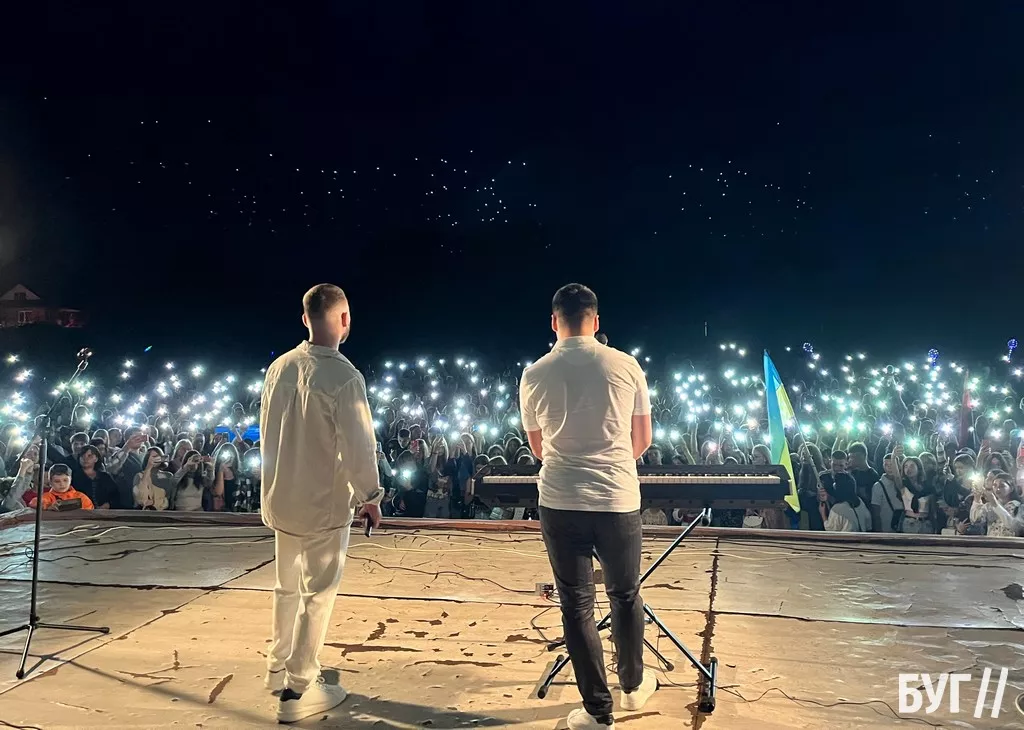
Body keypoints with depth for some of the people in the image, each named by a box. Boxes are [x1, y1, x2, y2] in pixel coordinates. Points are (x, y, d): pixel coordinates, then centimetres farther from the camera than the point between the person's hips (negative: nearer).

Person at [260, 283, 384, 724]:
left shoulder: (279, 367, -1)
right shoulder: (344, 376, -21)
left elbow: (267, 430, 9)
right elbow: (358, 446, -20)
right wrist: (371, 496, -5)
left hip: (280, 498, 7)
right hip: (323, 504, -7)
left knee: (287, 586, 23)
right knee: (317, 595, 7)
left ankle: (279, 667, 39)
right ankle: (297, 690, 16)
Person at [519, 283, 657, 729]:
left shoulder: (534, 375, -1)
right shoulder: (626, 365, -2)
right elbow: (643, 440, 7)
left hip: (560, 504, 0)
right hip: (619, 501, 1)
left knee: (576, 606, 12)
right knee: (625, 595, 21)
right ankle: (634, 686, 40)